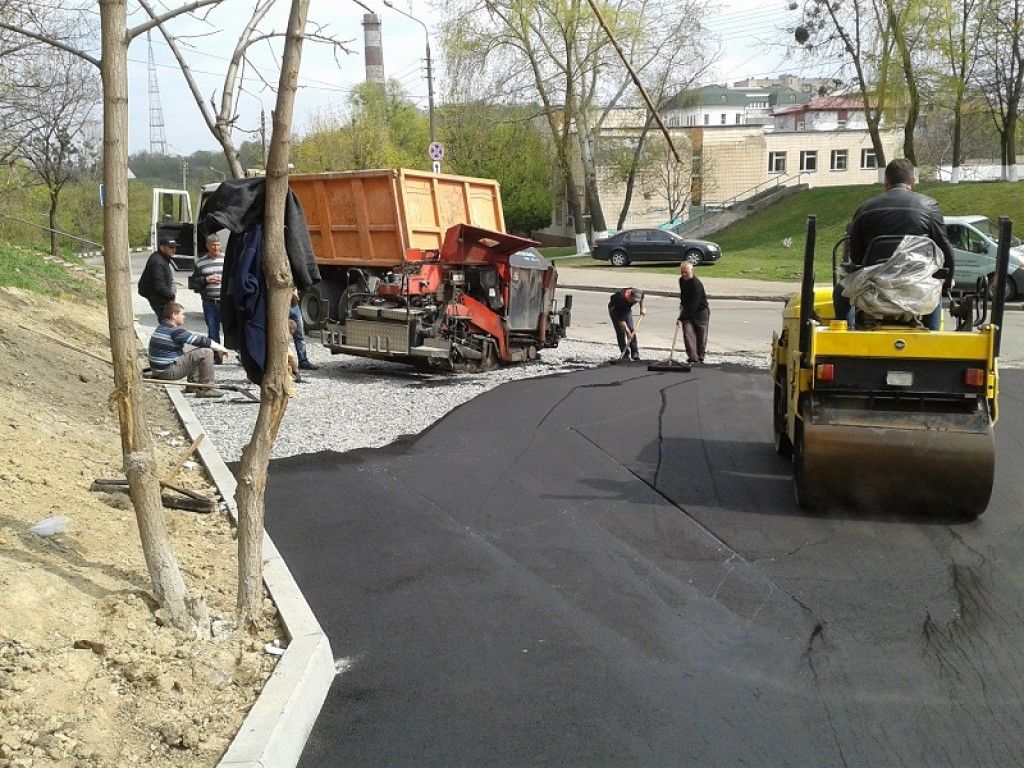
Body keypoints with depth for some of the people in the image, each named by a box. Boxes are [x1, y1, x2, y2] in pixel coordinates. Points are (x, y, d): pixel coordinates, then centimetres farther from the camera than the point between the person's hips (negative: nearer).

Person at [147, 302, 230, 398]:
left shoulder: (162, 327, 13)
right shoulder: (174, 331, -19)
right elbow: (201, 341, -17)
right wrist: (220, 348, -4)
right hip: (168, 371, -10)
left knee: (195, 351, 27)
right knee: (206, 352, -15)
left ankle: (193, 383, 27)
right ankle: (205, 389, -9)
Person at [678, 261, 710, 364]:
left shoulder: (696, 284, -27)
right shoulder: (681, 280, 0)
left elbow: (693, 304, -32)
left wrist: (682, 317, -34)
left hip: (701, 310, -6)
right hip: (688, 310, 6)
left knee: (701, 335, 3)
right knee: (688, 333, -10)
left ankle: (700, 357, 21)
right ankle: (693, 358, -12)